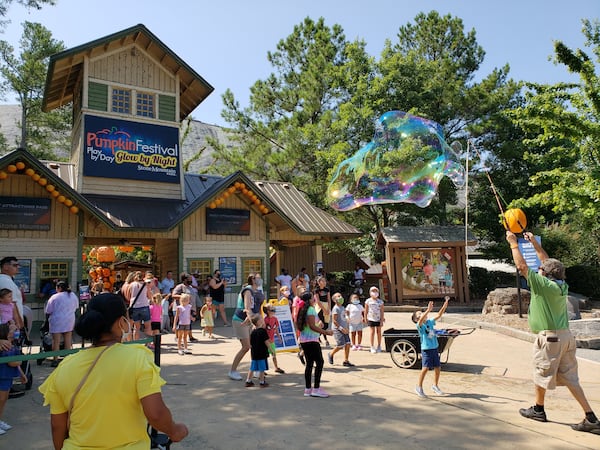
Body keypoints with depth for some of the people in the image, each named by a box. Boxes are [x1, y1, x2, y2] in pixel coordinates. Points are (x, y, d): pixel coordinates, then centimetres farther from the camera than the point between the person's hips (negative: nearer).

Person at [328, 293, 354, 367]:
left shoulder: (343, 308, 14)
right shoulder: (336, 308, -12)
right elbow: (334, 320, -16)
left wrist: (346, 328, 13)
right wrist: (341, 328, -19)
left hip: (344, 329, 8)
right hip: (337, 330, -8)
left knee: (347, 344, 1)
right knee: (340, 345, -8)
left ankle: (346, 361, 9)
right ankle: (330, 354, 18)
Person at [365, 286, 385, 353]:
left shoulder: (380, 301, 2)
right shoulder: (368, 301, 1)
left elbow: (382, 311, 1)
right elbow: (366, 310, 5)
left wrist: (382, 320, -5)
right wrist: (365, 318, 2)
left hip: (378, 319, 1)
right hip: (371, 318, -1)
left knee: (378, 332, 5)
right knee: (372, 332, -2)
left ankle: (379, 346, 16)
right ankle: (372, 347, 6)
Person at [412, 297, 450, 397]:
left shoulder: (430, 322, 8)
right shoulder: (419, 325, -10)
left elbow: (439, 315, 3)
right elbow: (421, 320, -32)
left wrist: (445, 305, -9)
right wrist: (428, 310, -44)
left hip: (435, 348, 6)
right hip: (426, 349, -6)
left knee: (438, 368, 11)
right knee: (425, 368, -8)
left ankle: (435, 386, 31)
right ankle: (419, 387, 7)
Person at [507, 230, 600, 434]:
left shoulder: (543, 284, -15)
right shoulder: (562, 285, 6)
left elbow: (521, 266, -11)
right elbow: (549, 263, 20)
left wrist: (514, 244, -1)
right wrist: (535, 243, 26)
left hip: (550, 337, -7)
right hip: (566, 335, 7)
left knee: (541, 373, 11)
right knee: (569, 378, 11)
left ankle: (538, 409, 27)